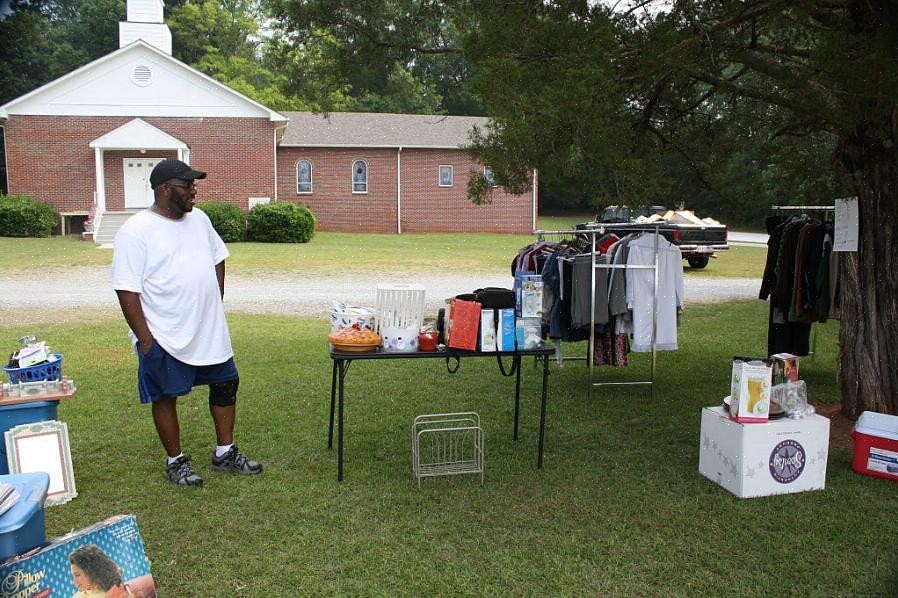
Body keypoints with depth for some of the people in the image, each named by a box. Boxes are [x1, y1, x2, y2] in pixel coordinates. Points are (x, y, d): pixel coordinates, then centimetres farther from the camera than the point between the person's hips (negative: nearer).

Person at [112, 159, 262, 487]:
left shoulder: (198, 219, 5)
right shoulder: (136, 231, -15)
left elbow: (217, 259, 18)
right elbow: (127, 289, -16)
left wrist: (216, 302, 10)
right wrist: (144, 338, -18)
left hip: (209, 329, 7)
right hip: (164, 336, -6)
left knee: (226, 384, 12)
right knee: (166, 396, 7)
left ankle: (225, 453, 28)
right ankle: (176, 461, 24)